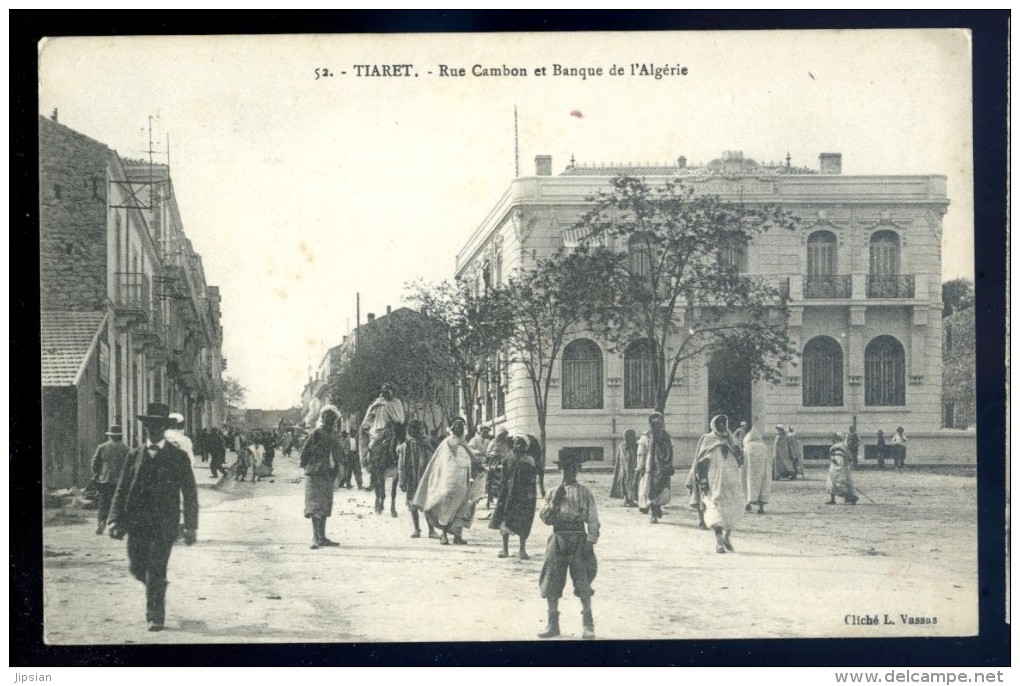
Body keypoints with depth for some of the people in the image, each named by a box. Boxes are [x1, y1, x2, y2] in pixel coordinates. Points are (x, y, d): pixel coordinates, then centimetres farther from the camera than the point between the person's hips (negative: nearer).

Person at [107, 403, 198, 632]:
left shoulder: (178, 457, 2)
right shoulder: (134, 455, 10)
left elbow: (190, 493, 3)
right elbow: (122, 490, 9)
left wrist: (190, 526, -1)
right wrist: (115, 519, -2)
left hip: (164, 522, -3)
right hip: (137, 522, 3)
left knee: (156, 570, -9)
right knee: (137, 568, 4)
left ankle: (156, 616, 1)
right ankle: (157, 588, 35)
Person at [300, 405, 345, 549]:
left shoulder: (332, 435, 15)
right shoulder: (316, 433, -8)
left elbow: (336, 453, 23)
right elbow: (305, 452, -8)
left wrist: (339, 463, 8)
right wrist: (308, 468, -6)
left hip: (328, 475, 8)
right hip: (316, 475, -8)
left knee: (325, 508, 10)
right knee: (316, 507, -10)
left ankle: (322, 538, 15)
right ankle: (316, 538, -12)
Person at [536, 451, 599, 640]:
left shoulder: (585, 493, 2)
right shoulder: (553, 493, 10)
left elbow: (592, 520, -1)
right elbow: (545, 518, 4)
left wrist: (590, 542, -10)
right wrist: (554, 502, -9)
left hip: (579, 541, -3)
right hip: (558, 539, 3)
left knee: (583, 584, -6)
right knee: (551, 584, 5)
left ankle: (588, 625, 4)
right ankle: (553, 624, 16)